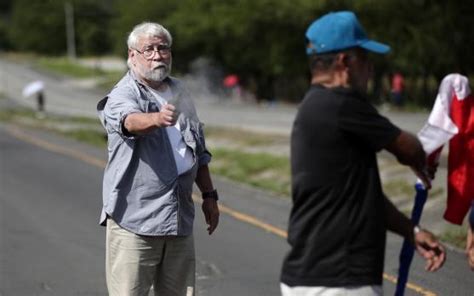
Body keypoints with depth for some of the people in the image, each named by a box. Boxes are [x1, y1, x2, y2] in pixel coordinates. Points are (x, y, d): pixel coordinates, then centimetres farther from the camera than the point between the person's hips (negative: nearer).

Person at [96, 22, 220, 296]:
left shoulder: (180, 93, 15)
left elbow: (199, 150, 24)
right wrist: (157, 118, -53)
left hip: (179, 218, 6)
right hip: (134, 220, -6)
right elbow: (130, 120, -33)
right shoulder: (122, 95, -8)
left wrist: (209, 195, 21)